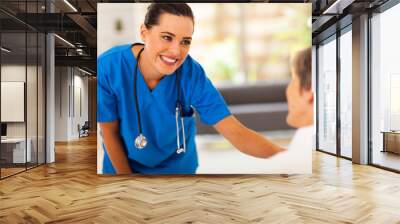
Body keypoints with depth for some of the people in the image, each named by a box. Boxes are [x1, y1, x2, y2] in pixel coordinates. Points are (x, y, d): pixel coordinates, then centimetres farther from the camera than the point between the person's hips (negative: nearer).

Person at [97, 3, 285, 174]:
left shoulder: (192, 75, -27)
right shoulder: (109, 67, -27)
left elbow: (236, 133, -31)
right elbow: (109, 132, -14)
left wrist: (284, 155, -46)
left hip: (177, 166, 1)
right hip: (122, 162, 0)